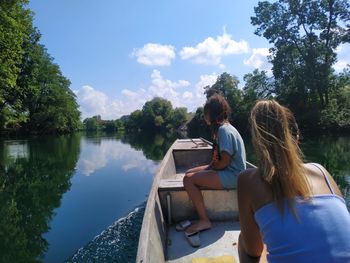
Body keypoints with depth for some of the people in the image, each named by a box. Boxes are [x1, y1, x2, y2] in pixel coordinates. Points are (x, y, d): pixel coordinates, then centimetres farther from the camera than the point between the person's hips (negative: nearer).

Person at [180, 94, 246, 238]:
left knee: (188, 179, -18)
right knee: (189, 173, 10)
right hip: (228, 171, 10)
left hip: (232, 175, -10)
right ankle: (198, 215, 11)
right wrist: (209, 166, 3)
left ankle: (204, 221, -6)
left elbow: (224, 162, -24)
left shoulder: (224, 130, -20)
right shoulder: (223, 128, 11)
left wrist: (210, 167, -6)